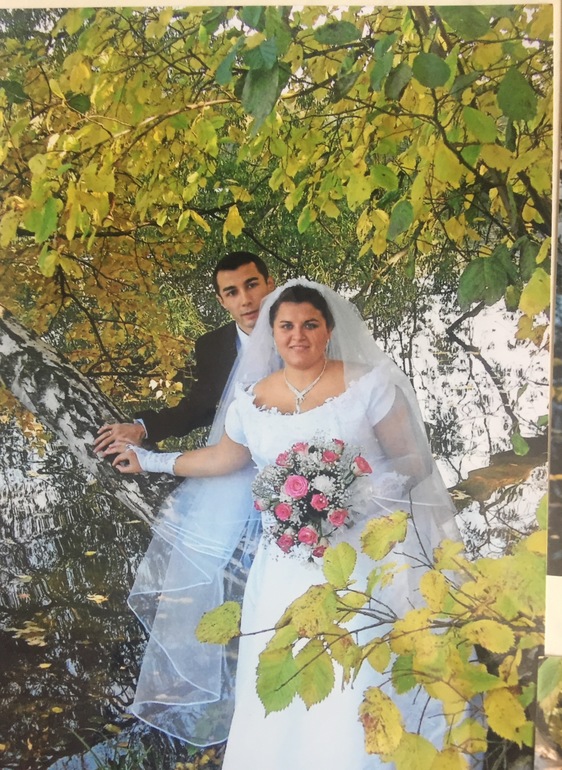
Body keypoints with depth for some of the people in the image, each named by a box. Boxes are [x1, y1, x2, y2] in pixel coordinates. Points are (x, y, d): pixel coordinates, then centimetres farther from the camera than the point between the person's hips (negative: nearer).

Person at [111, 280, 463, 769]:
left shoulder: (368, 383, -4)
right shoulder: (251, 400, 6)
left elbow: (410, 462, -2)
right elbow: (221, 458, 22)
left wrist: (359, 498, -16)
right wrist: (149, 461, 25)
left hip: (370, 552, -3)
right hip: (290, 565, 3)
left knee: (364, 684, -7)